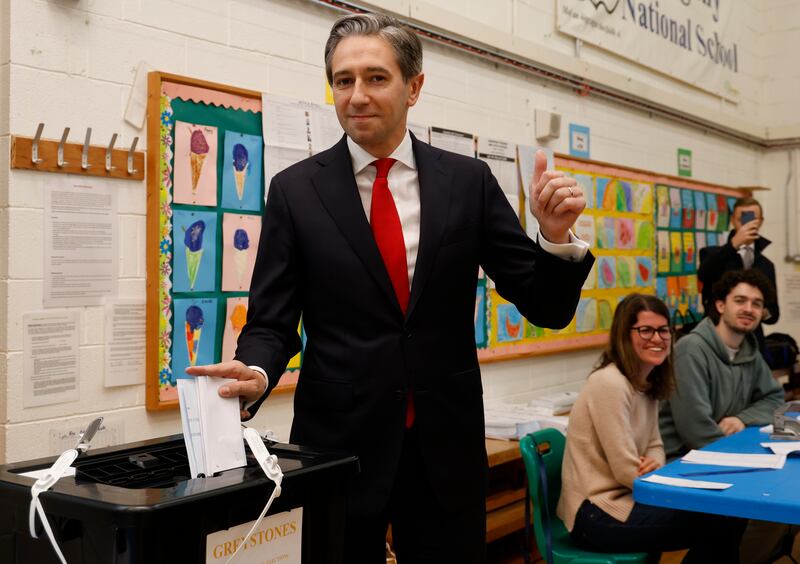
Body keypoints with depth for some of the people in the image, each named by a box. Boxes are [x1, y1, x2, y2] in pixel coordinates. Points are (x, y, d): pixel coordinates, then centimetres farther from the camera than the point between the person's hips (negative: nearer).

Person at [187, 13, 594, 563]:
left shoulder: (468, 180, 0)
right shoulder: (295, 190, -2)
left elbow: (546, 307, 1)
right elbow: (272, 321, -1)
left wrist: (556, 235, -19)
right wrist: (257, 373, -23)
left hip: (446, 444, 1)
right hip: (338, 441, -1)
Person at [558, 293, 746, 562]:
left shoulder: (648, 383, 9)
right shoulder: (610, 384, -20)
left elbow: (654, 447, 14)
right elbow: (626, 472, -21)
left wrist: (655, 463, -11)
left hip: (622, 498, 9)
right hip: (596, 516, -9)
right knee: (720, 523, -13)